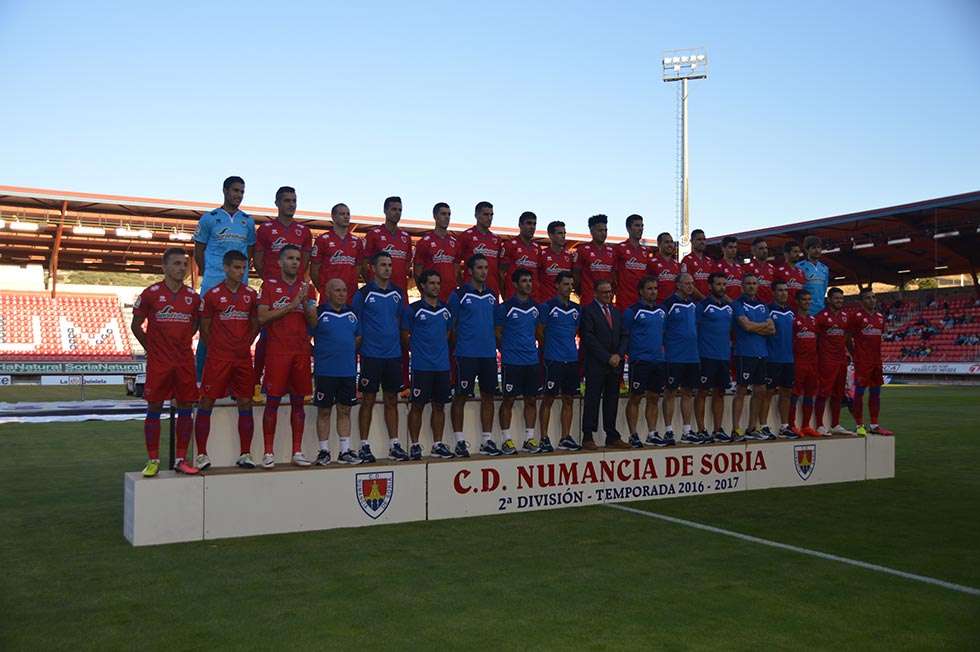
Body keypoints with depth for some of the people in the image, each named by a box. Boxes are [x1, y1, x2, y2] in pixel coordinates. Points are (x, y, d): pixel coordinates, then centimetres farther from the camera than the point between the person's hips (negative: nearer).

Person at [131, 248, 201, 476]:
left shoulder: (193, 296, 6)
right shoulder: (151, 293, -3)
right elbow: (136, 325, 5)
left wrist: (182, 343, 11)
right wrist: (151, 348, 4)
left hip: (185, 362, 3)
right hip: (158, 363, -3)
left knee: (186, 409, 4)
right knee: (154, 410, 1)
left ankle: (181, 459, 12)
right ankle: (153, 460, 9)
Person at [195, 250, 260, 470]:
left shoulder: (251, 294, 7)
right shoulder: (212, 294, -2)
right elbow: (204, 328, 2)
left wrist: (244, 345, 8)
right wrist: (216, 349, 1)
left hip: (243, 359, 3)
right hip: (217, 359, -3)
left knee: (245, 404, 5)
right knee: (206, 404, -2)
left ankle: (245, 454, 13)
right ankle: (201, 454, 6)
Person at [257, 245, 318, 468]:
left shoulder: (307, 287, 12)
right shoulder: (270, 285, 3)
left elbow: (313, 322, 9)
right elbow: (262, 317, -7)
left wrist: (305, 303, -9)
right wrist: (291, 306, -12)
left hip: (301, 351, 4)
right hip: (277, 351, -3)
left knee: (298, 401, 7)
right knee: (273, 401, -2)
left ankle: (297, 452, 12)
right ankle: (268, 452, 5)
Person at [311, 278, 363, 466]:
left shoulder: (352, 313, 11)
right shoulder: (319, 313, -6)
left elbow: (358, 337, 22)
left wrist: (349, 352, 11)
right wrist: (318, 354, -2)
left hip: (348, 371, 5)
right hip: (326, 371, -5)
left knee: (345, 411, 9)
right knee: (324, 411, 3)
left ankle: (345, 451, 15)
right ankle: (323, 451, 11)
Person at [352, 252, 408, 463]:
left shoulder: (398, 293, 9)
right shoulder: (363, 293, -3)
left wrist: (400, 344, 13)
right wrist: (356, 350, -4)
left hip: (394, 354, 4)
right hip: (371, 355, -4)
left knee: (391, 401, 8)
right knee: (368, 400, 1)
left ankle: (394, 445, 14)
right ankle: (364, 446, 9)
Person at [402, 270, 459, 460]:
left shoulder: (446, 309, 10)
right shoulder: (413, 309, -4)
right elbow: (405, 336, 0)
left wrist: (441, 350, 13)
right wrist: (418, 350, 4)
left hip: (443, 366, 5)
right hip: (421, 366, -5)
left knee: (439, 406, 8)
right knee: (417, 406, -1)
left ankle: (438, 445, 16)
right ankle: (414, 446, 7)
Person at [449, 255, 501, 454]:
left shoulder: (491, 296, 13)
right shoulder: (459, 295, -3)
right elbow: (451, 326, -1)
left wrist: (497, 343, 14)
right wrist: (457, 347, -3)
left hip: (489, 353, 6)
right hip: (466, 354, -5)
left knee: (488, 395, 8)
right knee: (461, 396, -1)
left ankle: (487, 440, 16)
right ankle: (459, 442, 7)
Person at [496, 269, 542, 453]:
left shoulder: (535, 307, 10)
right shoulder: (505, 307, -5)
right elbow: (497, 333, 0)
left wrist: (532, 348, 12)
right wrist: (507, 351, 3)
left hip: (532, 361, 5)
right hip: (511, 362, -5)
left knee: (531, 400, 7)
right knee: (509, 400, 0)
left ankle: (529, 439, 15)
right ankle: (506, 439, 8)